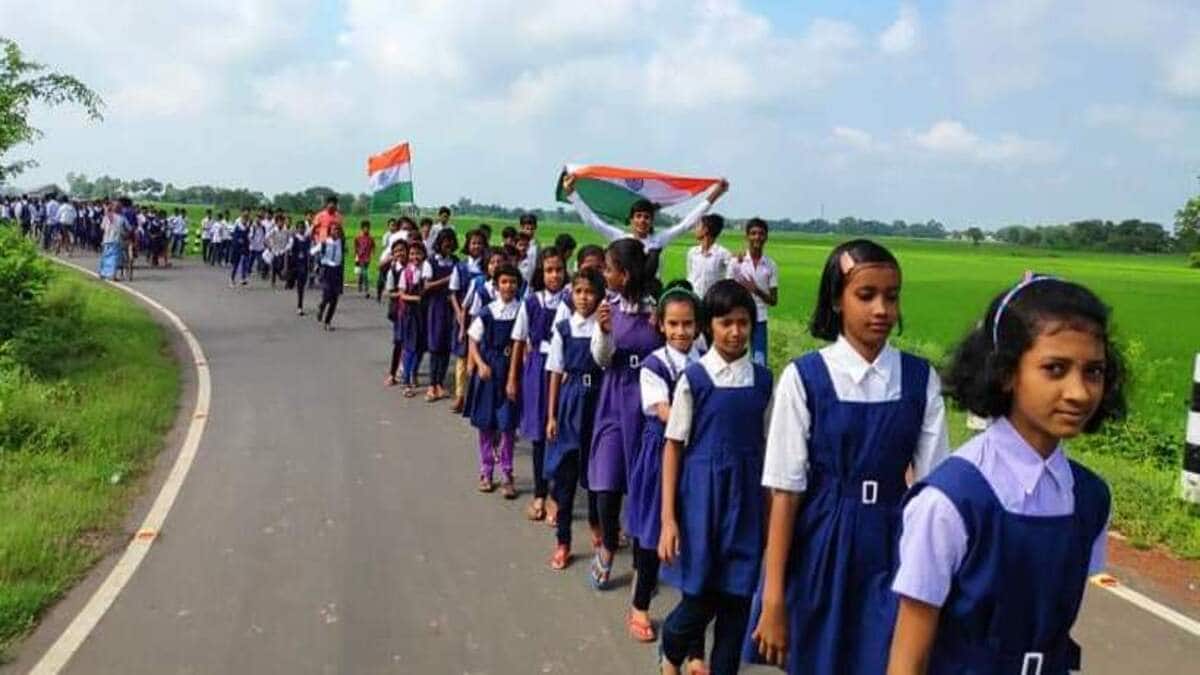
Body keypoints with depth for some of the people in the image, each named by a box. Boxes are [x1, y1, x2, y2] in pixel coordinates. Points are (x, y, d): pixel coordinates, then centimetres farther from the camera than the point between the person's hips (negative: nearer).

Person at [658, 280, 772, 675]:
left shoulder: (763, 379, 2)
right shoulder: (694, 378, -7)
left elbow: (765, 446, 7)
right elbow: (673, 447, -6)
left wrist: (769, 508, 8)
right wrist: (668, 518, -9)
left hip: (746, 495, 3)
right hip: (702, 492, -3)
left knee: (737, 597, 8)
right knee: (700, 597, 4)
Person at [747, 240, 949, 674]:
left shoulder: (920, 379, -3)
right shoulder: (804, 377, -11)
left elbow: (933, 482, 0)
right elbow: (785, 491, -11)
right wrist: (773, 598, -10)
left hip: (891, 546, 2)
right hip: (819, 547, -1)